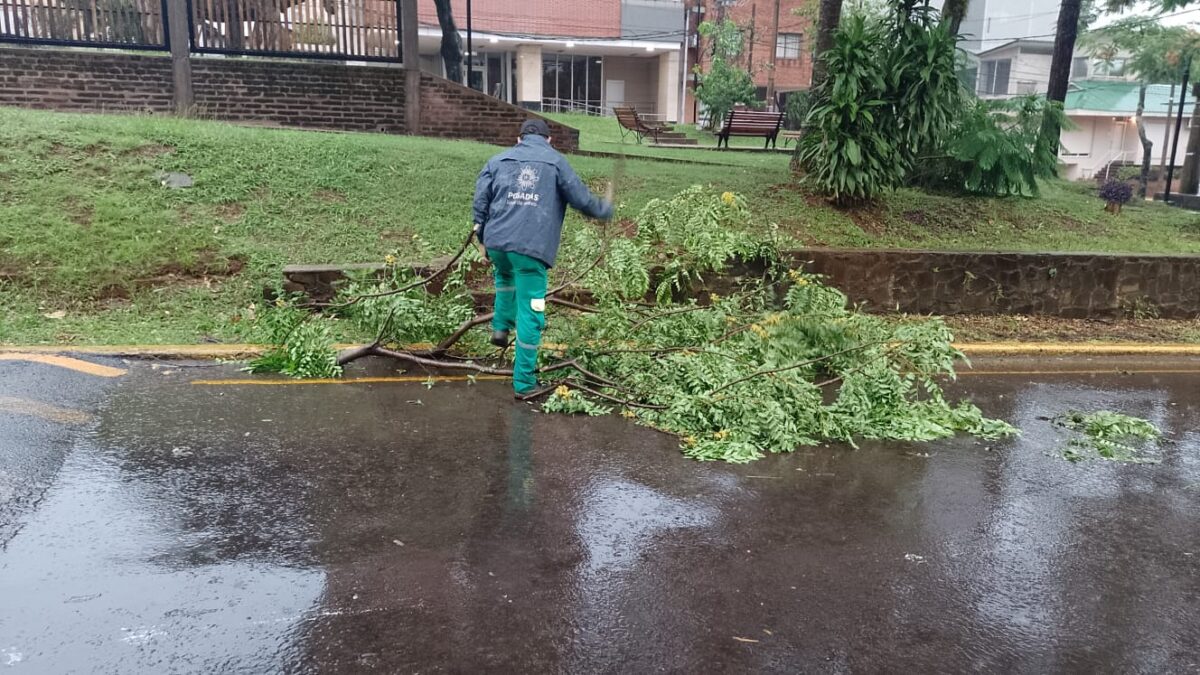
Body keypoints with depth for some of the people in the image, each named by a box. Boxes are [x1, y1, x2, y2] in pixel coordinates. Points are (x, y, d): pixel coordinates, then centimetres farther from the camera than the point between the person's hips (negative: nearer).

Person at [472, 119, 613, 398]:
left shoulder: (499, 160, 17)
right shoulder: (556, 161, 9)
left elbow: (480, 200, 11)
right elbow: (581, 198, 6)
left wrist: (483, 238, 18)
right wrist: (606, 210, 25)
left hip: (497, 242, 4)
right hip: (532, 247, -3)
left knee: (505, 278, 37)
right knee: (530, 312, 1)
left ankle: (500, 327, 23)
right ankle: (524, 383, 4)